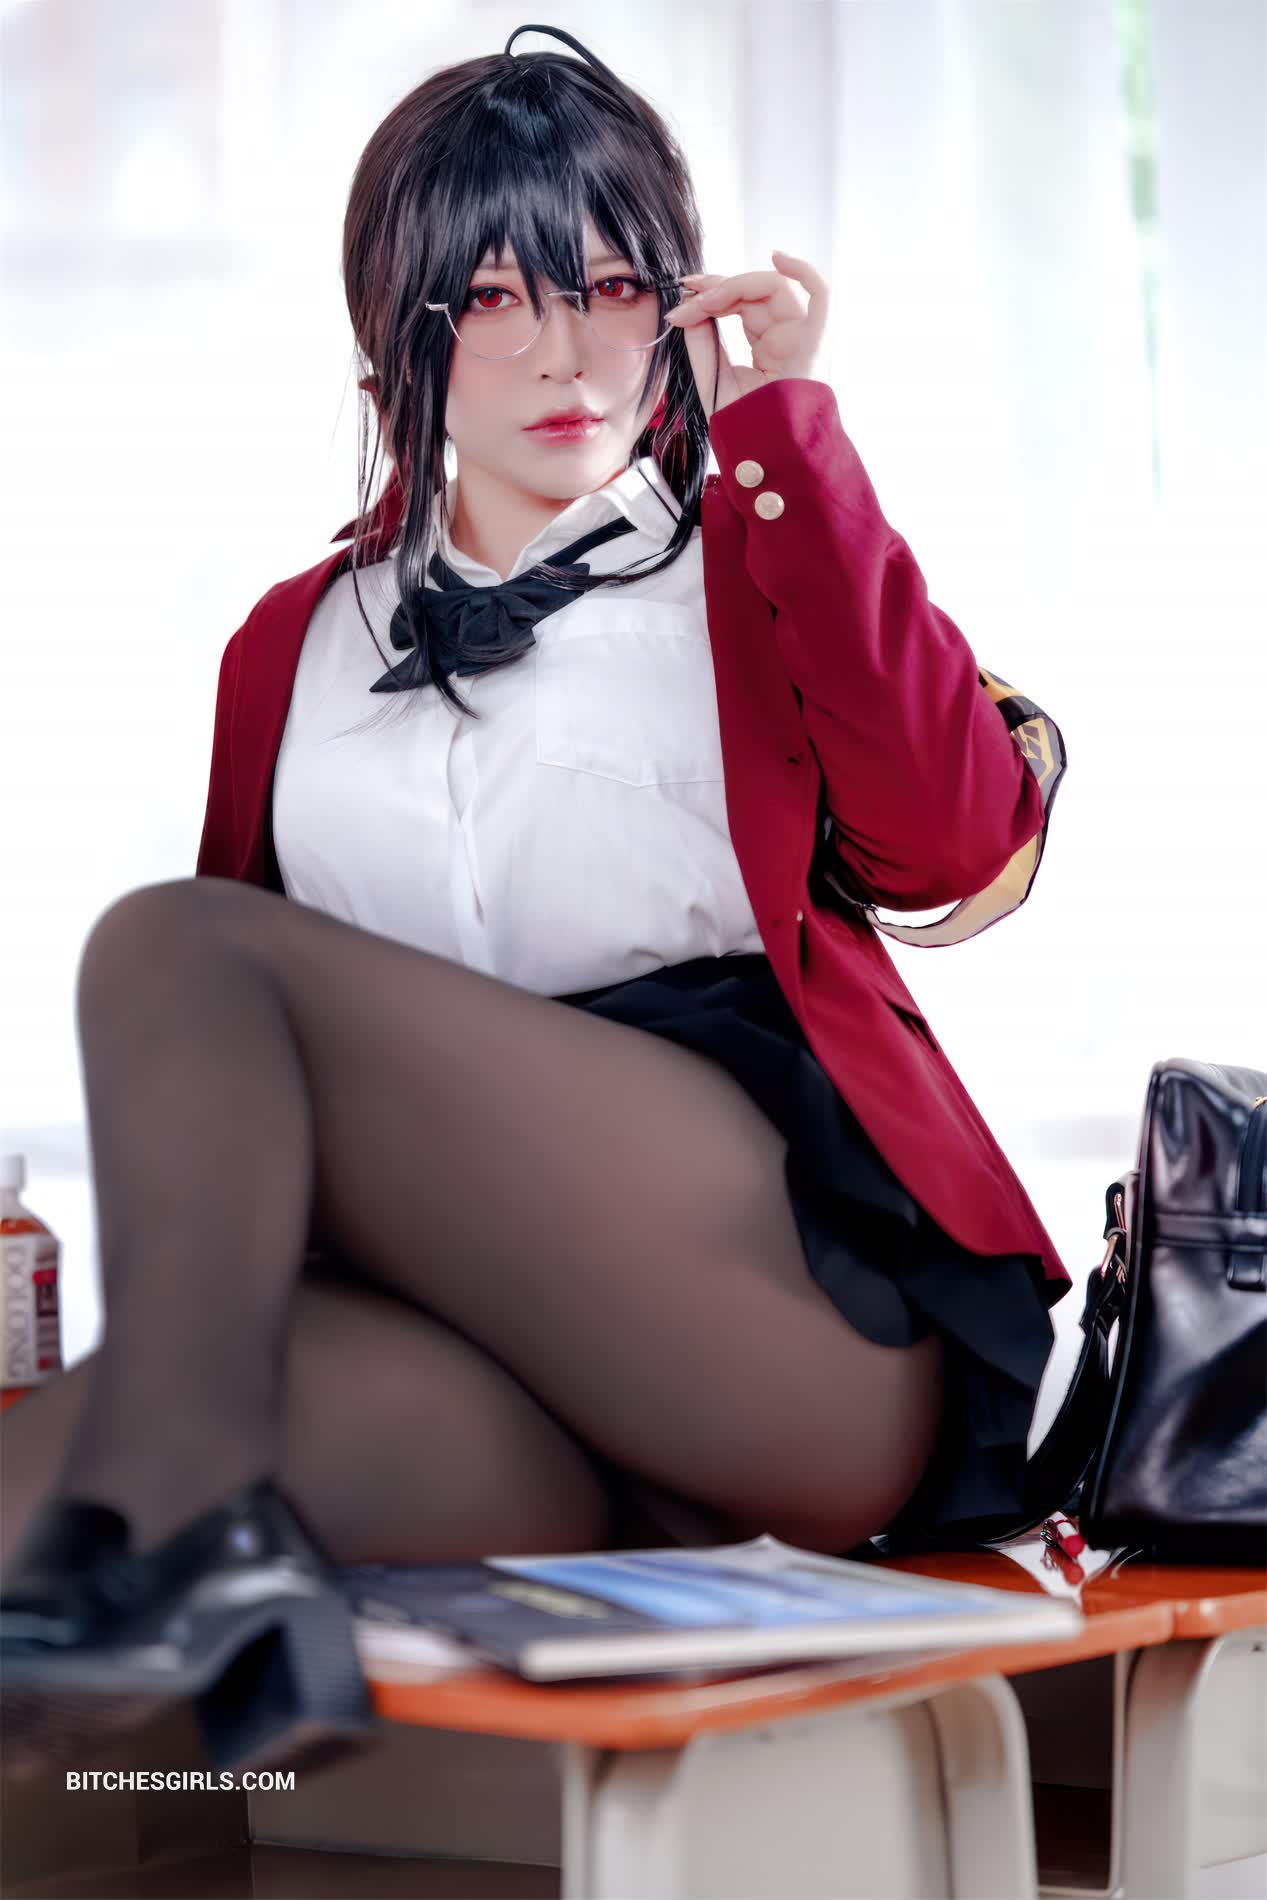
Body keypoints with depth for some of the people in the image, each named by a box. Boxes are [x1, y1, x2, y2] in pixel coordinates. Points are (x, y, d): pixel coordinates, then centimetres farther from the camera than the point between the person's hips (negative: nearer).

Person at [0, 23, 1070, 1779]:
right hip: (515, 1382, 3)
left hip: (793, 1301, -2)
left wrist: (783, 432, -1)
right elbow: (235, 1102, 27)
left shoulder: (762, 570, 16)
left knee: (171, 945, -20)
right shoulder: (301, 644, 25)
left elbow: (949, 844, -6)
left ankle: (168, 1527, -29)